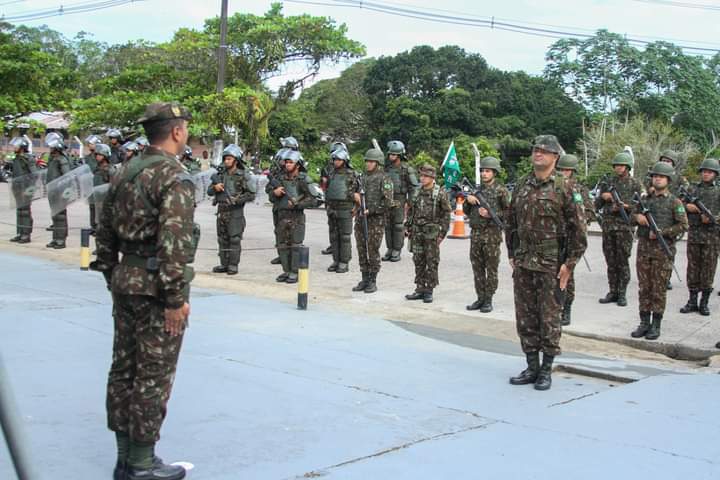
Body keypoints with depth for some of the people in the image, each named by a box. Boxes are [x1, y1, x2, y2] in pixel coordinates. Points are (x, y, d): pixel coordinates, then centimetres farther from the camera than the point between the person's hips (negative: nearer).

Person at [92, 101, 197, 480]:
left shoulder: (125, 172, 11)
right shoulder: (174, 178, -15)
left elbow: (105, 230, 15)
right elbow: (174, 242, -23)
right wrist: (176, 297, -20)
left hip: (125, 281, 9)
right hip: (156, 285, -8)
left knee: (124, 369, 13)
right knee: (154, 376, 0)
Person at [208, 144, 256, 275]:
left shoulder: (243, 176, -5)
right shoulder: (221, 175, 10)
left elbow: (251, 194, -9)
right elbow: (209, 191, 13)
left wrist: (237, 200, -17)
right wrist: (215, 187, -8)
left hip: (235, 212, -6)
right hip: (222, 211, 6)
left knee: (234, 239, -5)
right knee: (222, 239, 10)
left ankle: (233, 265, 1)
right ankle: (224, 264, 17)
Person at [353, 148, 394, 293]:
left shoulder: (384, 179, -6)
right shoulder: (362, 177, 13)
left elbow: (387, 202, -13)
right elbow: (356, 193, 26)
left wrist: (371, 211, -14)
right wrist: (356, 195, 3)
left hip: (375, 220, -6)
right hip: (360, 219, 6)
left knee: (373, 251, -2)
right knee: (361, 250, 8)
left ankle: (373, 281, 6)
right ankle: (364, 280, 16)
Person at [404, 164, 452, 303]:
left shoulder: (440, 193, -6)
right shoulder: (417, 192, 8)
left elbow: (446, 213, -5)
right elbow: (410, 211, 17)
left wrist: (442, 232, -9)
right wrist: (408, 227, 11)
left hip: (431, 233, -5)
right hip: (417, 232, 5)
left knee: (432, 262, 1)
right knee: (418, 262, 8)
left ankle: (429, 291, 7)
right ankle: (420, 289, 16)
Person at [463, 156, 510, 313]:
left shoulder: (501, 190, -3)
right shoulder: (476, 189, 13)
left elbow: (509, 212, -7)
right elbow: (466, 211, 18)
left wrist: (491, 214, -16)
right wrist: (468, 200, -1)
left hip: (492, 234, -6)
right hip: (475, 234, 6)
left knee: (491, 269, -1)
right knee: (477, 268, 8)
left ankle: (488, 300, 5)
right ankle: (480, 298, 16)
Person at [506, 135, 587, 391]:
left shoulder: (565, 187, -6)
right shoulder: (522, 186, 10)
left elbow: (579, 228, -8)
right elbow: (511, 223, 19)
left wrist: (569, 263, -11)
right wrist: (512, 255, 13)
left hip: (551, 264, -5)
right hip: (523, 263, 5)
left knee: (549, 318, 1)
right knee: (525, 317, 9)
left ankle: (546, 370, 13)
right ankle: (532, 367, 20)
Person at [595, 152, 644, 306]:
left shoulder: (635, 185, 2)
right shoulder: (608, 183, 12)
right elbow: (597, 205, 13)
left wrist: (626, 206, -17)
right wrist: (603, 197, -7)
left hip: (625, 226, -4)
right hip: (608, 225, 4)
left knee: (623, 261, -3)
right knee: (611, 261, 6)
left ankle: (622, 294, 4)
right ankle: (613, 292, 14)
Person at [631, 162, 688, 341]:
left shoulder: (674, 202, -2)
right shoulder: (645, 198, 11)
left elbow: (683, 225, -7)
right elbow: (633, 214, 21)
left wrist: (662, 232, -15)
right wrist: (637, 216, -2)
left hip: (663, 250, -4)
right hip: (643, 247, 4)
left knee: (659, 289, 0)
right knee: (644, 287, 6)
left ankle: (656, 325, 7)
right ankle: (644, 323, 14)